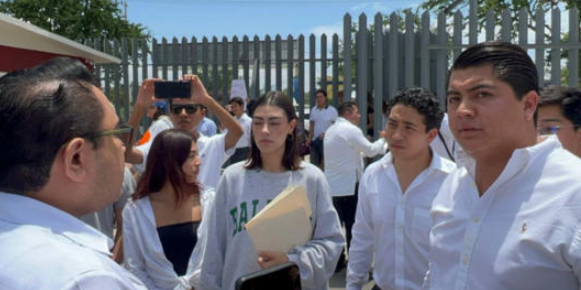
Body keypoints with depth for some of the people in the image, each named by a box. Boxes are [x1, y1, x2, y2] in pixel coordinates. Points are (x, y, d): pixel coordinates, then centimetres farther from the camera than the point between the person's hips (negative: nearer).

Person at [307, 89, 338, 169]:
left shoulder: (332, 110, -6)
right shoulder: (314, 110, 11)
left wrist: (326, 134, -19)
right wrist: (309, 138, 6)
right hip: (315, 140, 5)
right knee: (314, 162, 8)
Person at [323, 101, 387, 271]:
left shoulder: (330, 130, 15)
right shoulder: (351, 130, -13)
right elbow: (370, 150, -7)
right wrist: (383, 139, 11)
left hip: (331, 185, 8)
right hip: (348, 186, -8)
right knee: (353, 225, 0)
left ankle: (336, 261, 19)